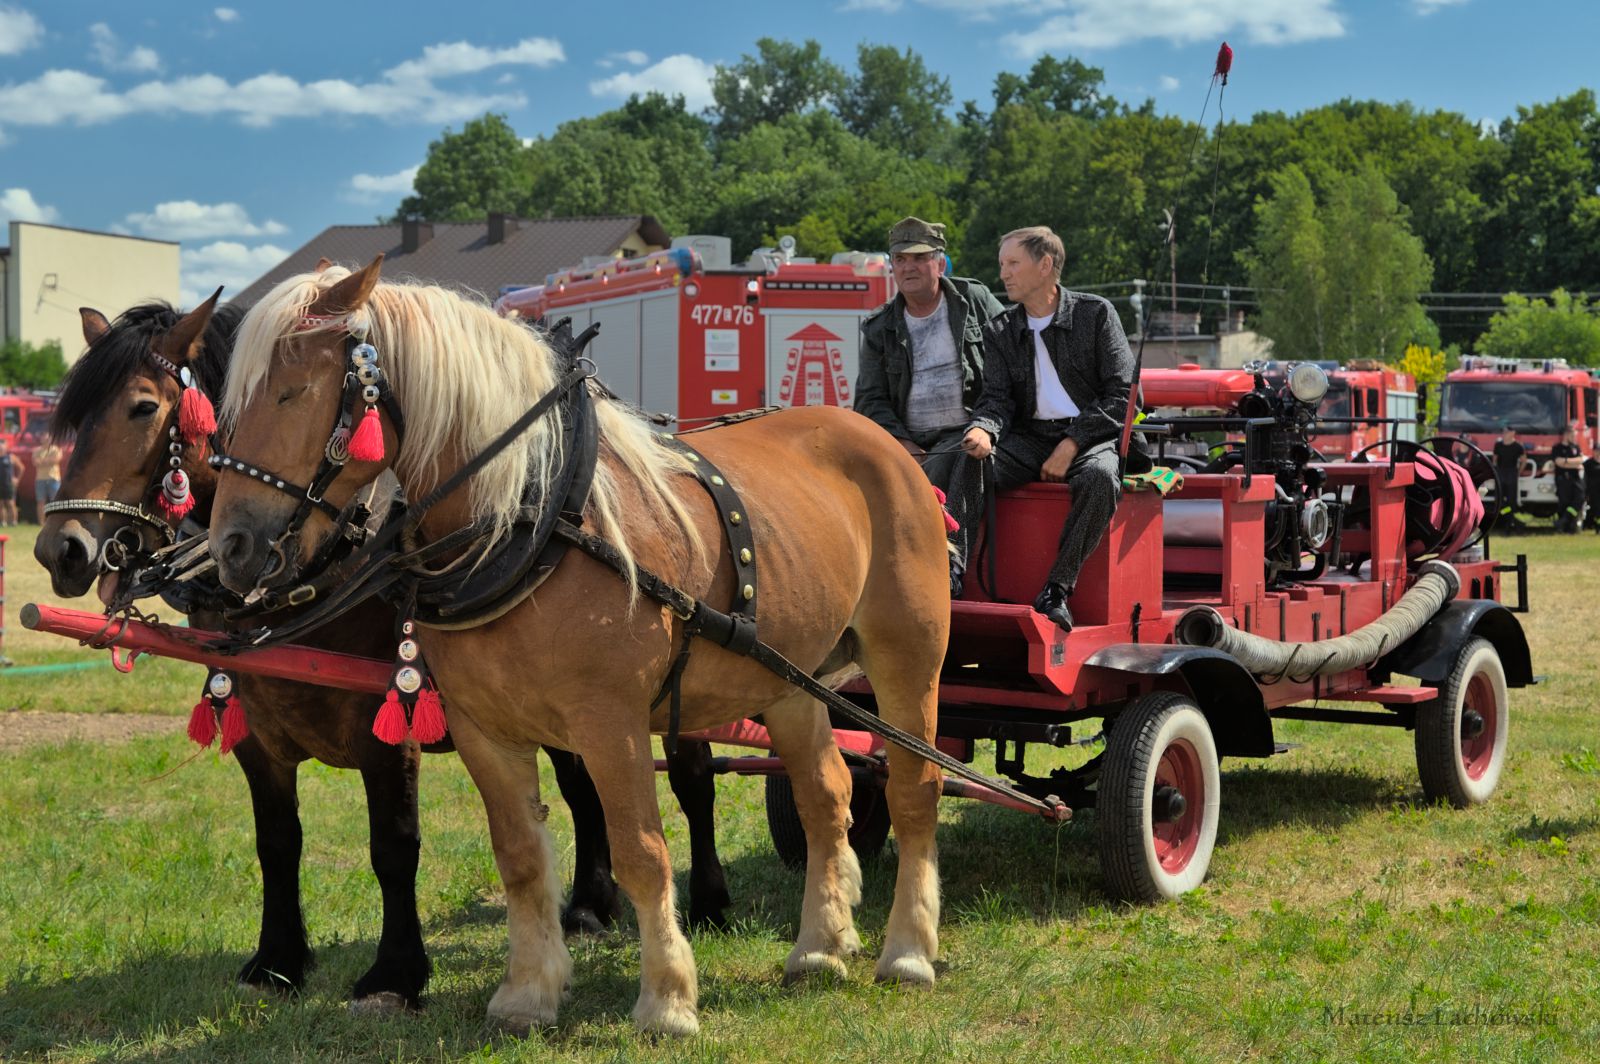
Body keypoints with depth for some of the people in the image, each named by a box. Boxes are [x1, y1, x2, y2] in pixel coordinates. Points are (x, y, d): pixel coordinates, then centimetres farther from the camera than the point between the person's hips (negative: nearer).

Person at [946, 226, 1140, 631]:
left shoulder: (1095, 314, 2)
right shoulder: (1000, 332, 13)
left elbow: (1122, 394, -4)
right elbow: (997, 398, 3)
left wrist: (1072, 445, -15)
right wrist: (983, 429, -22)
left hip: (1089, 437, -3)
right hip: (1029, 440, 3)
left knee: (1100, 477, -37)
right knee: (972, 459, -27)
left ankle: (1056, 589, -34)